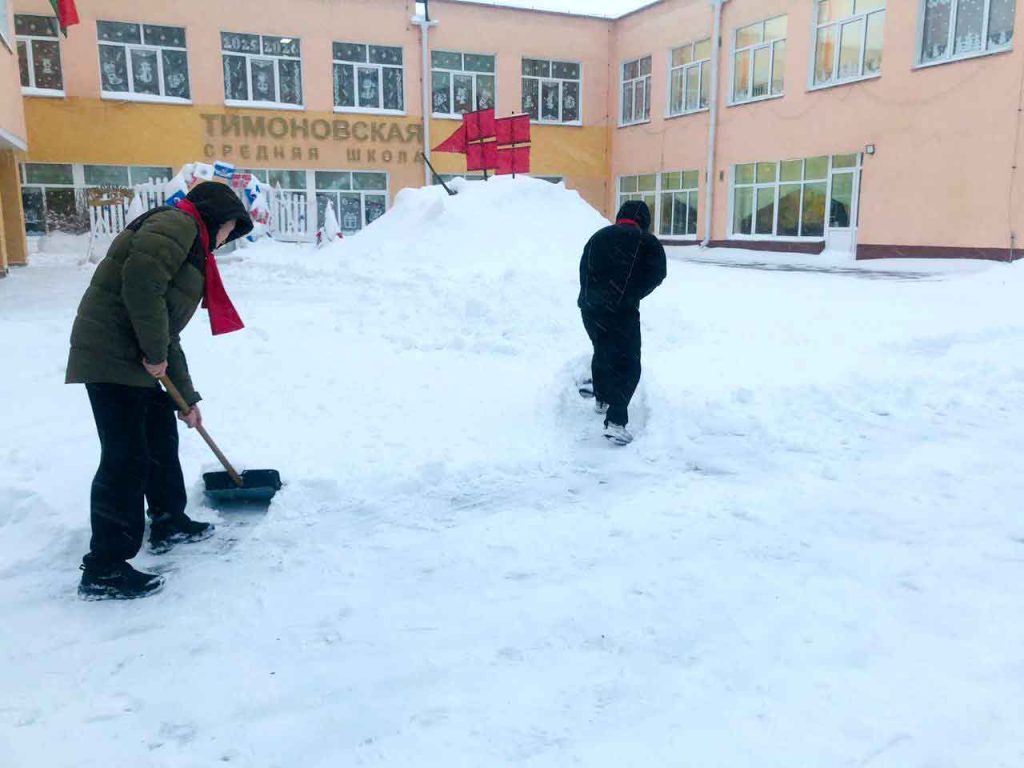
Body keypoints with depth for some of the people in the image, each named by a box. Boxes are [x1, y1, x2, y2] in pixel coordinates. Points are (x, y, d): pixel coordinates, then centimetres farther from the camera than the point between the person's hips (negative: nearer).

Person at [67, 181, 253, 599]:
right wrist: (156, 353, -16)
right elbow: (141, 286, -26)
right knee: (126, 458, -8)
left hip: (137, 358, 11)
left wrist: (188, 398, 25)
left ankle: (169, 522, 38)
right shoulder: (177, 224, -9)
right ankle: (103, 569, 0)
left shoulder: (190, 247, 22)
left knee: (162, 440, 21)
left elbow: (169, 333, 24)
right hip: (111, 357, -11)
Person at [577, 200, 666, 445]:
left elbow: (584, 272, 15)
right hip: (621, 311, -6)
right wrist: (632, 295, 11)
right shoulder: (647, 242, 0)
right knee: (627, 365, -3)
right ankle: (615, 422, -15)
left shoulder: (598, 237, 15)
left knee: (603, 351, 28)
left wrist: (594, 297, 16)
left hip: (590, 308, 6)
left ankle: (603, 398, 45)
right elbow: (656, 275, 0)